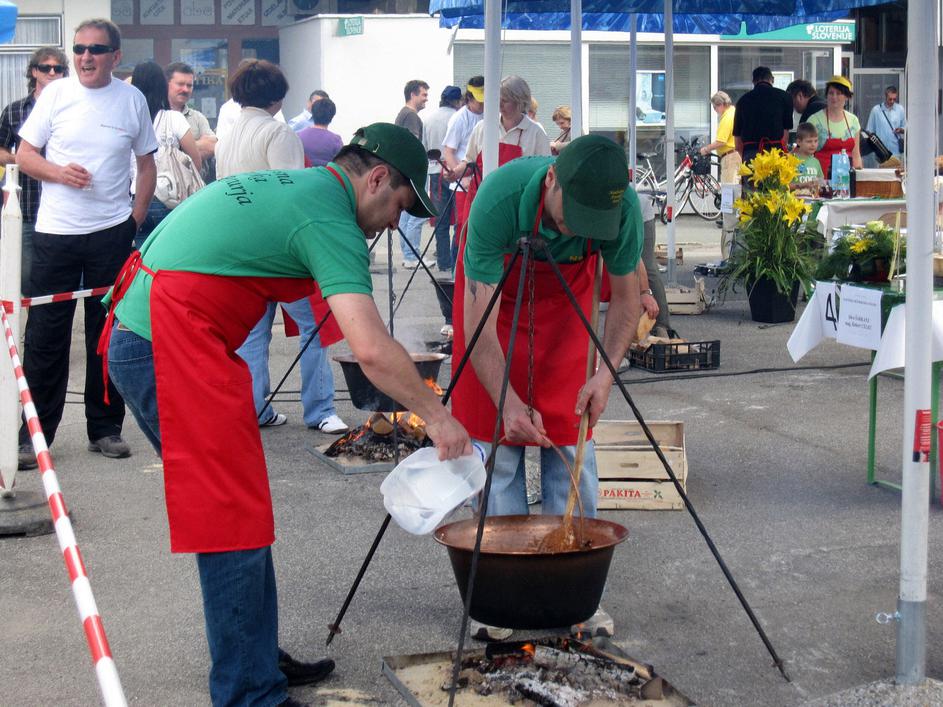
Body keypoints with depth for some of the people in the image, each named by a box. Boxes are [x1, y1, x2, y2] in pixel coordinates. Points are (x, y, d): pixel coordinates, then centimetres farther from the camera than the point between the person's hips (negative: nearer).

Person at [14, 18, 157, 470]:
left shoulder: (132, 99, 4)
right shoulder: (56, 94, 1)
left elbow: (147, 163, 13)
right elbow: (24, 155, 4)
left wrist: (138, 216, 2)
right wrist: (58, 173, -15)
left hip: (112, 233, 1)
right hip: (55, 231, -1)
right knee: (46, 334, 1)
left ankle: (105, 428, 18)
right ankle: (33, 433, 9)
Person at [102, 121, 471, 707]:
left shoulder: (286, 186, 19)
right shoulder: (329, 220, -11)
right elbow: (372, 349, -21)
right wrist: (436, 416, -10)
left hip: (138, 334, 10)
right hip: (173, 349, -10)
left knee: (234, 509, 16)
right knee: (234, 521, -6)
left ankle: (257, 659, 26)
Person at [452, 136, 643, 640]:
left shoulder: (623, 206, -29)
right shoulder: (499, 198, -38)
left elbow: (625, 297, -12)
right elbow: (479, 321, -34)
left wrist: (606, 372, -25)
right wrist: (507, 402, -41)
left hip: (564, 299, 2)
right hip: (494, 291, -2)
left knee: (569, 441, -3)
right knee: (498, 435, -6)